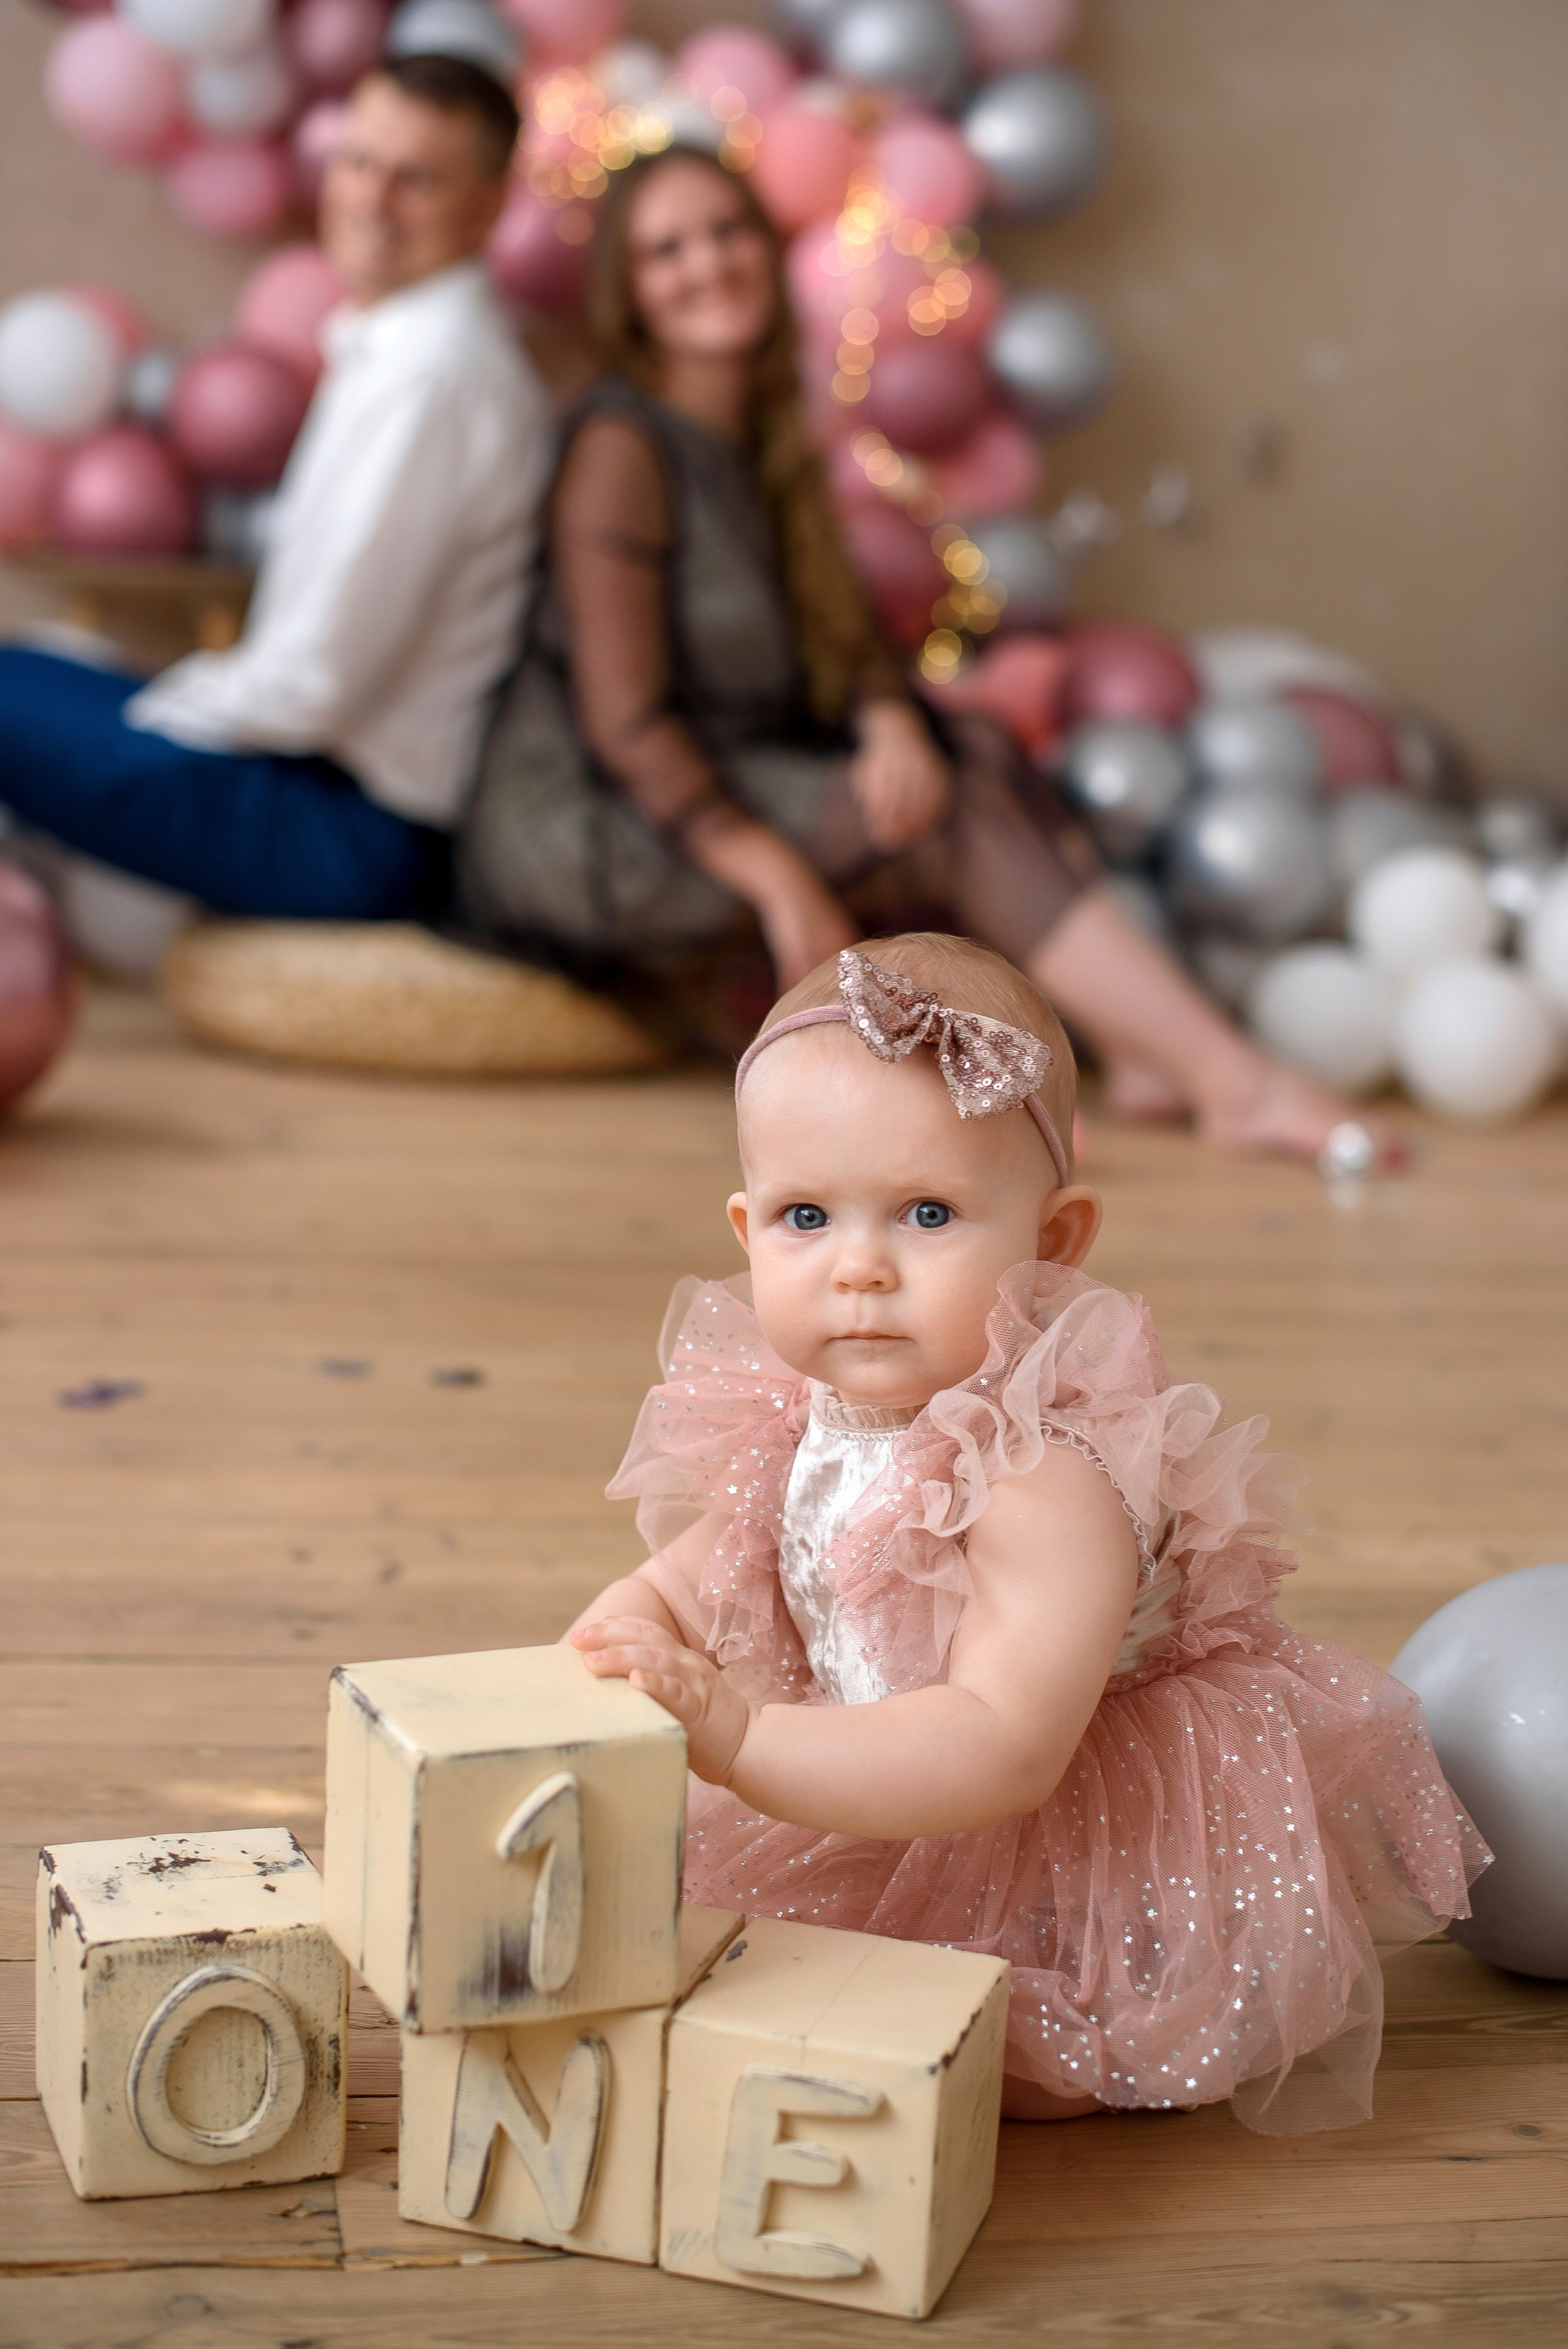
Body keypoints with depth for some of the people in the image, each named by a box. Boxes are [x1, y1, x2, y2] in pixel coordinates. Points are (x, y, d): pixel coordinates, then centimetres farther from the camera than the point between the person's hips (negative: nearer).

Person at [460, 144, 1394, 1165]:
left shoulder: (767, 440, 12)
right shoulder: (622, 447, -15)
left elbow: (849, 635, 8)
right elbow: (624, 717, -20)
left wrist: (894, 725, -16)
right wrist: (784, 886, -22)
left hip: (714, 782, 9)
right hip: (586, 824, -9)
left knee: (975, 748, -5)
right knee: (945, 810, -19)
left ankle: (1143, 1051, -19)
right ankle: (1235, 1081, -21)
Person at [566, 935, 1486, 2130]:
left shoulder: (1046, 1480, -35)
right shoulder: (793, 1418, -9)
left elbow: (1006, 1752, -44)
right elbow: (679, 1584, 4)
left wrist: (737, 1738, -49)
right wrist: (592, 1676, -20)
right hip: (889, 1831, 8)